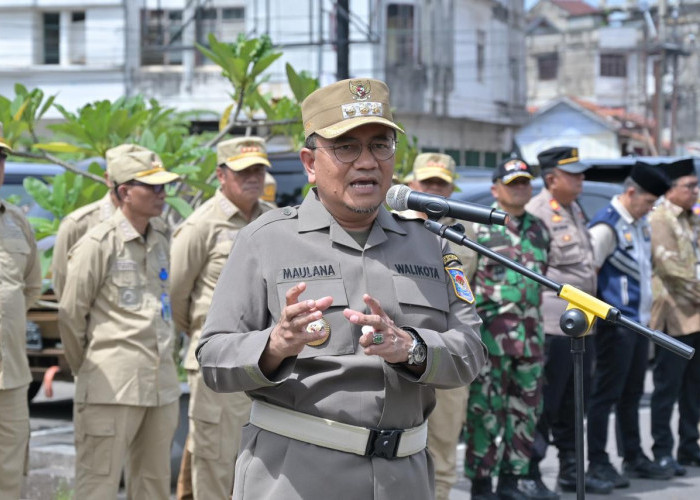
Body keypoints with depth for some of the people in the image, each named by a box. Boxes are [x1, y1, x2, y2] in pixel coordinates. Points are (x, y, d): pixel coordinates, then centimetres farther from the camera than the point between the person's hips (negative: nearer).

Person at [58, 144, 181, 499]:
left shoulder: (160, 243, 14)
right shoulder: (98, 244, -8)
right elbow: (70, 314, -6)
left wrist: (164, 359, 17)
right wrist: (88, 371, 3)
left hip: (161, 386, 7)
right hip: (112, 387, -7)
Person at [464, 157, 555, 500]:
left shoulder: (538, 229, 15)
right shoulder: (478, 227, -5)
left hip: (529, 332, 7)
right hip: (490, 332, -7)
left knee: (525, 407, 10)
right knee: (486, 409, -4)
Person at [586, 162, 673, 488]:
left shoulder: (640, 223, 12)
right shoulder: (606, 226, -16)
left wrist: (647, 310, 18)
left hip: (639, 322, 9)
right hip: (616, 324, -9)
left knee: (632, 393, 15)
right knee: (606, 394, -3)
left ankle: (633, 458, 23)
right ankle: (597, 463, 3)